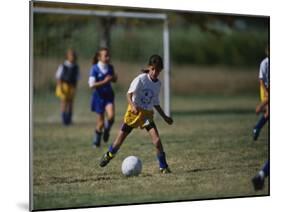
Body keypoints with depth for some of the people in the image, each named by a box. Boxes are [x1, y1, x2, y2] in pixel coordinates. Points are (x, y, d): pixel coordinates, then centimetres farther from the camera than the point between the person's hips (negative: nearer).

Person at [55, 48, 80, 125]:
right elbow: (58, 77, -3)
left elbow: (76, 78, 10)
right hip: (63, 85, -3)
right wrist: (60, 87, -10)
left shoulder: (76, 67, 5)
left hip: (72, 87, 3)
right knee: (64, 102, -6)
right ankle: (64, 119, -1)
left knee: (70, 102, 3)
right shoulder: (63, 66, -5)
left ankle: (69, 119, 10)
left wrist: (74, 89, 6)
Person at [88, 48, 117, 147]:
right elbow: (91, 85, -17)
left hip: (109, 95, 3)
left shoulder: (110, 67, 1)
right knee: (100, 122, 2)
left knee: (111, 115, -21)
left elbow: (114, 80, 17)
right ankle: (96, 141, 25)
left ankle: (106, 130, 11)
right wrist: (104, 81, -26)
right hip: (99, 96, -3)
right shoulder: (95, 69, -12)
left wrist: (114, 78, -7)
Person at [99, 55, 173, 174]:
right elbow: (129, 94, -20)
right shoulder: (141, 79, -13)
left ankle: (163, 167, -2)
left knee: (156, 140, -15)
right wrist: (133, 105, -38)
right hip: (134, 112, -3)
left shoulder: (158, 84, 5)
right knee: (120, 138, 4)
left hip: (147, 114, 3)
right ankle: (108, 155, 34)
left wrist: (165, 117, 17)